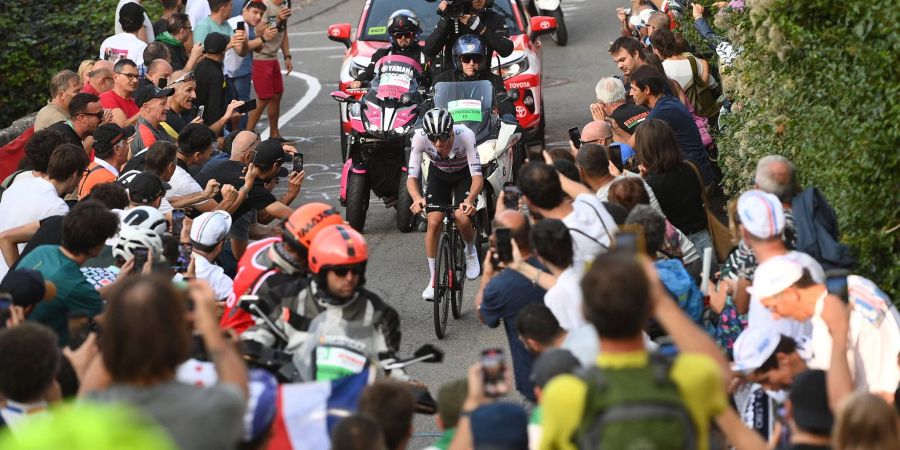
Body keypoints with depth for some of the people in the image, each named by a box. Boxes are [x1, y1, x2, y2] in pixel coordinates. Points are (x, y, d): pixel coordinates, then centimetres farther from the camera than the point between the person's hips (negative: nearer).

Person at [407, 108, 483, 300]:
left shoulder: (465, 135, -38)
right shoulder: (420, 137, -33)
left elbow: (477, 176, -39)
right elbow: (411, 177, -33)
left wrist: (470, 200, -58)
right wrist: (417, 198, -54)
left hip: (464, 174, -2)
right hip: (438, 174, 2)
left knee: (462, 218, -23)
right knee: (434, 222, -14)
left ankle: (471, 251, 13)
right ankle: (432, 280, 0)